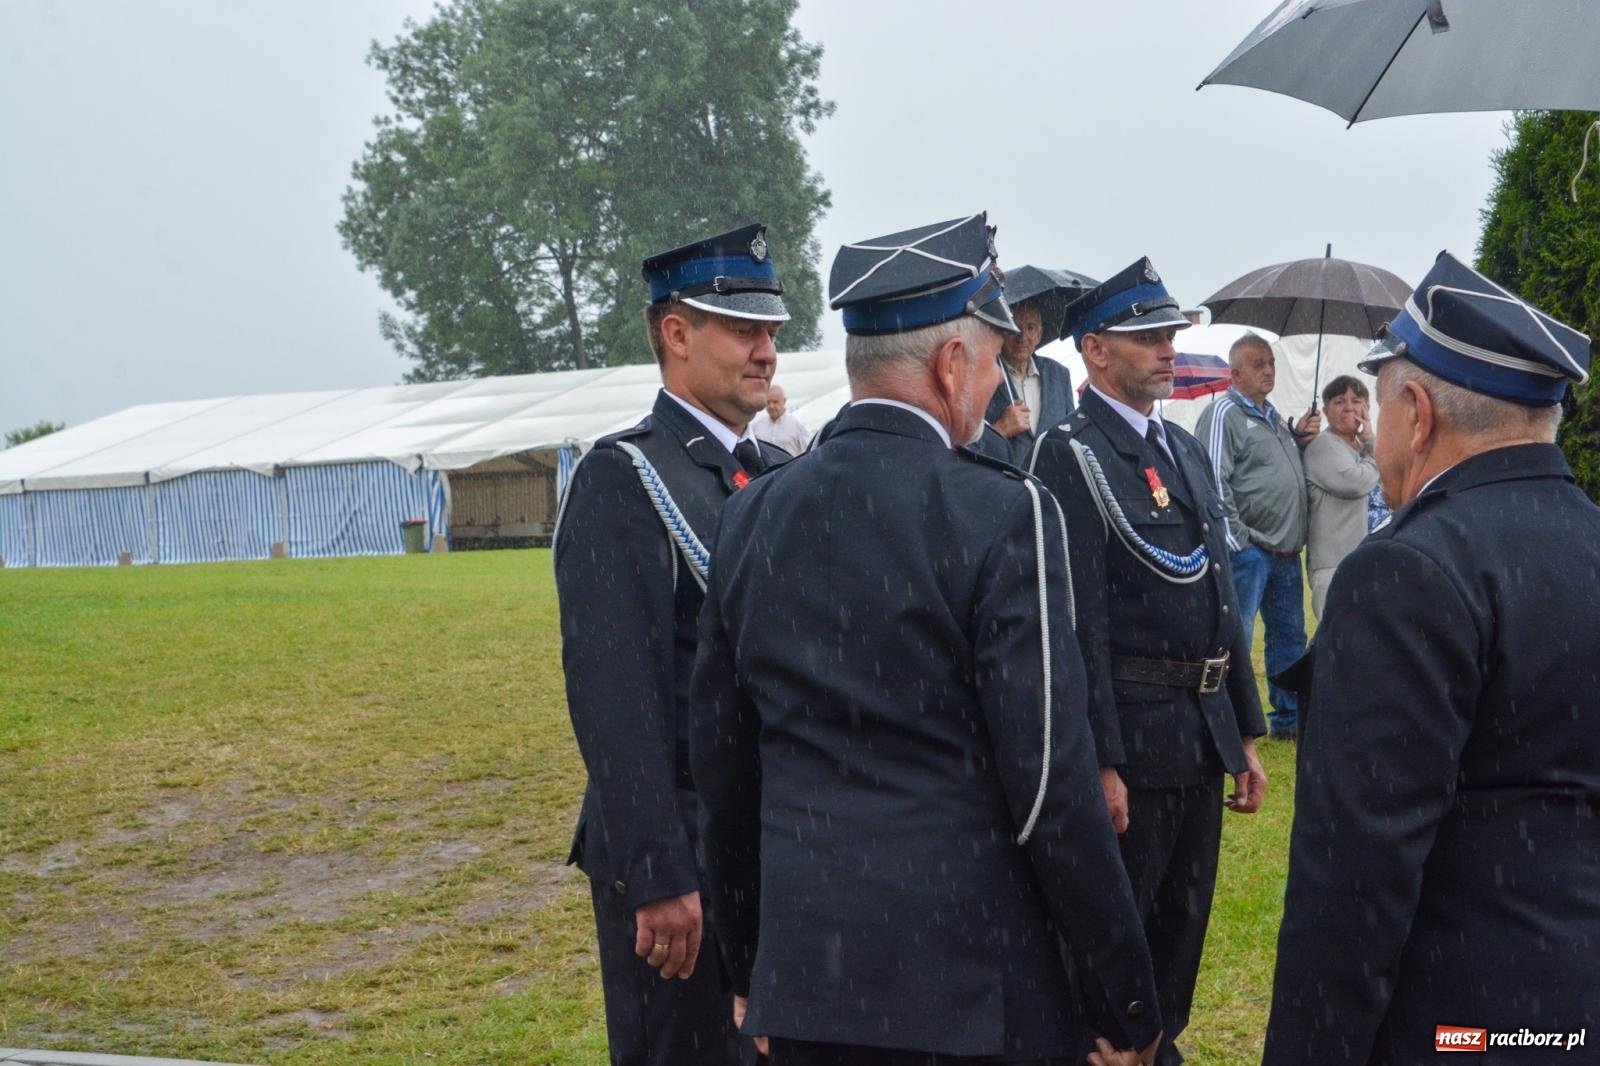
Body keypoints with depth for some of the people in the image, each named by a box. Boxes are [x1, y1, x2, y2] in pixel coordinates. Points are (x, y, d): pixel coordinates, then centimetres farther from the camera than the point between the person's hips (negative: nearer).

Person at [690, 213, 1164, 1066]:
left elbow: (723, 771, 10)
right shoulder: (1000, 513, -12)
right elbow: (1052, 780, -14)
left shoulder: (750, 516, 4)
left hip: (802, 984, 5)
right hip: (968, 988, -5)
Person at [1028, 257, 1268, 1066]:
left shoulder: (1187, 450, 14)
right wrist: (1099, 761, -20)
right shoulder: (1071, 455, -12)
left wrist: (1245, 733, 15)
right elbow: (1078, 619, -17)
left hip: (1205, 730, 8)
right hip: (1132, 727, -8)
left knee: (1183, 924, 17)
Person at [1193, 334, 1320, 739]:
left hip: (1286, 551, 9)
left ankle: (1288, 717, 24)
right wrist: (1236, 543, -18)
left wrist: (1300, 438, 10)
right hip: (1248, 550, -9)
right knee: (1236, 640, -6)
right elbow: (1215, 482, -16)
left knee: (1289, 636, 14)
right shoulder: (1224, 413, -9)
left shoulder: (1274, 417, 18)